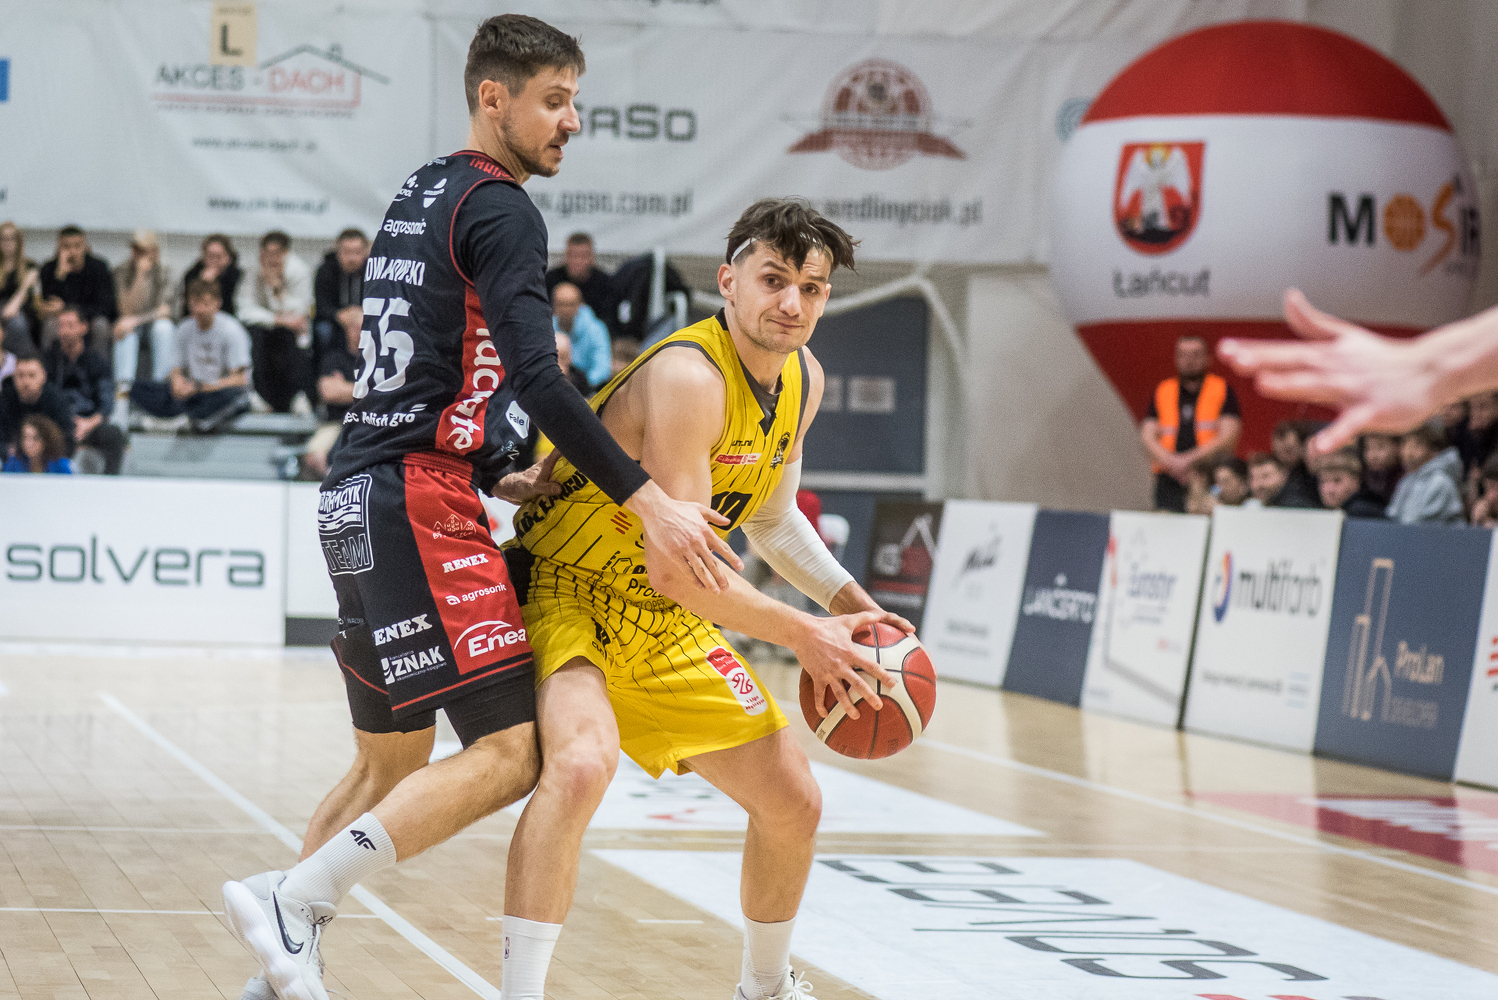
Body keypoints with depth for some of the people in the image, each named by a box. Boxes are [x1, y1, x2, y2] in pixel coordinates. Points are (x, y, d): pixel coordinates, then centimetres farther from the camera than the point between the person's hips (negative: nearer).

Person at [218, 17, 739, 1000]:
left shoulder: (420, 197, 20)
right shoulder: (499, 208, -9)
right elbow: (536, 376, -21)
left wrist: (497, 478, 22)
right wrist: (650, 503, -24)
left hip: (360, 502, 10)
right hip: (421, 506, -10)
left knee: (391, 761, 18)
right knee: (510, 751, -12)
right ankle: (292, 902, -15)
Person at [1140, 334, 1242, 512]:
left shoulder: (1222, 389, 8)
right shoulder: (1163, 392, 15)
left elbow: (1228, 437, -1)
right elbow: (1148, 438, 9)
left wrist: (1188, 460, -10)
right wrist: (1172, 463, -10)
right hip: (1169, 480, 2)